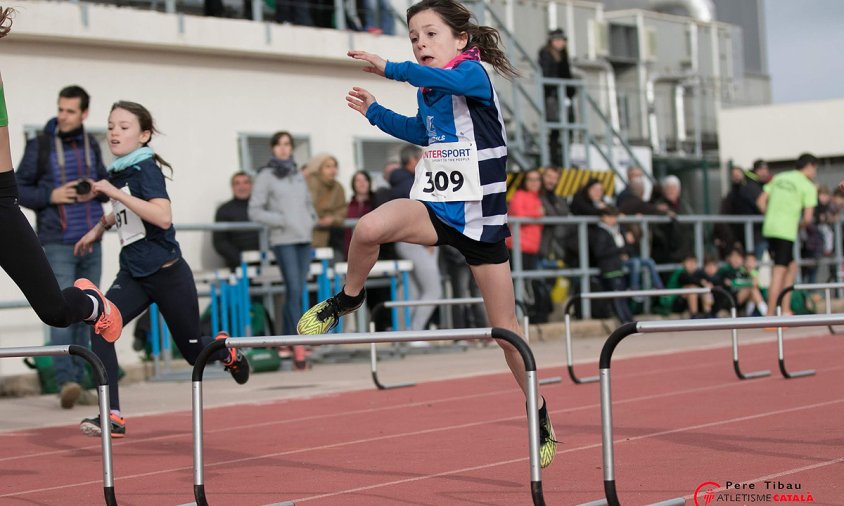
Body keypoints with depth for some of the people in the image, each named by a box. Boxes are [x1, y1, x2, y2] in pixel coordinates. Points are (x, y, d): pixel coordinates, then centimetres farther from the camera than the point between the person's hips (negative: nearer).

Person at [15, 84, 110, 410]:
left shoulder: (91, 145, 10)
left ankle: (78, 382, 14)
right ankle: (65, 381, -19)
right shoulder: (40, 146, -2)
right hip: (57, 243, -5)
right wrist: (51, 195, -15)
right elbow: (18, 188, 0)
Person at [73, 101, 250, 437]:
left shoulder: (146, 168, -16)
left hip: (168, 273, -6)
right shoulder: (117, 171, 6)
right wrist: (99, 228, 30)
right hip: (134, 274, 6)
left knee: (193, 350, 9)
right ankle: (112, 416, -21)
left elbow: (163, 217, -32)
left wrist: (116, 193, -32)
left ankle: (226, 349, 46)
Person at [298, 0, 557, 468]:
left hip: (479, 215, -4)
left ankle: (539, 413, 22)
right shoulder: (426, 92, 9)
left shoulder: (473, 74, -11)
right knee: (369, 228, -29)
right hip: (435, 205, 5)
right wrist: (373, 111, 23)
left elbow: (444, 79, -37)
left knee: (504, 324, 3)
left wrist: (389, 68, -38)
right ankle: (348, 298, 0)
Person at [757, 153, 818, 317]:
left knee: (791, 267, 19)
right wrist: (799, 224, 11)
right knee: (779, 274, -6)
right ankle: (770, 316, -7)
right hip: (786, 231, -7)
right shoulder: (808, 187, -3)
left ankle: (785, 311, 14)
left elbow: (761, 202, 12)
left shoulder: (779, 178, 15)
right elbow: (808, 218, -9)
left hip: (769, 229, 7)